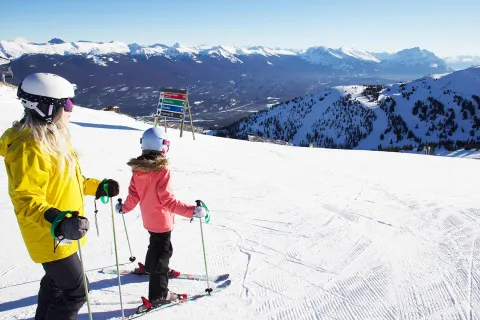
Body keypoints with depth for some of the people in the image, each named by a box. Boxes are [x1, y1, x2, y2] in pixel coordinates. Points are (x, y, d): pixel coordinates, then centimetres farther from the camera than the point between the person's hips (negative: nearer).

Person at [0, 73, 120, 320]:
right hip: (50, 237, -10)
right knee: (75, 292, 1)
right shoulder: (30, 148, -26)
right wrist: (56, 222, -44)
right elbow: (26, 200, -29)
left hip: (60, 233, 10)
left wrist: (99, 187, 13)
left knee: (56, 281, 26)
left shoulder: (52, 138, 5)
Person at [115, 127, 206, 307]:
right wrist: (191, 211, -30)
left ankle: (150, 268, 54)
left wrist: (124, 208, 18)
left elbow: (133, 195, 0)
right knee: (162, 253, 4)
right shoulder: (163, 170, -25)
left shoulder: (137, 169, -6)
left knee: (156, 244, 30)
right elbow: (167, 199, -27)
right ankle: (158, 294, 8)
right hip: (162, 220, -7)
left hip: (148, 218, 7)